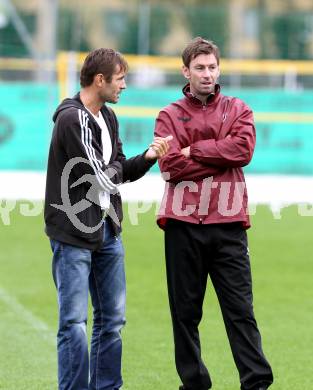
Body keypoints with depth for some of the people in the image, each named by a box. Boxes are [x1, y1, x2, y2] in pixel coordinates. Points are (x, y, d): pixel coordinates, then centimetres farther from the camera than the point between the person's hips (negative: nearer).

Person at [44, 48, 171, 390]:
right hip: (73, 235, -8)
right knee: (74, 323, -6)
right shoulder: (71, 118, -17)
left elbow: (121, 172, 15)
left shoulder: (108, 118, 11)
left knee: (112, 320, 11)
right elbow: (102, 177, -19)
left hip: (107, 232, 9)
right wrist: (115, 168, 2)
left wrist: (148, 157, -2)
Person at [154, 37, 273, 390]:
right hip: (183, 224, 0)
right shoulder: (170, 116, 7)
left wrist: (194, 151, -8)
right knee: (186, 310, 5)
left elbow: (243, 149, -8)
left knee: (240, 307, -2)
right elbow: (171, 167, -7)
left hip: (228, 224, 0)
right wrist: (221, 158, -7)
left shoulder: (238, 110, 12)